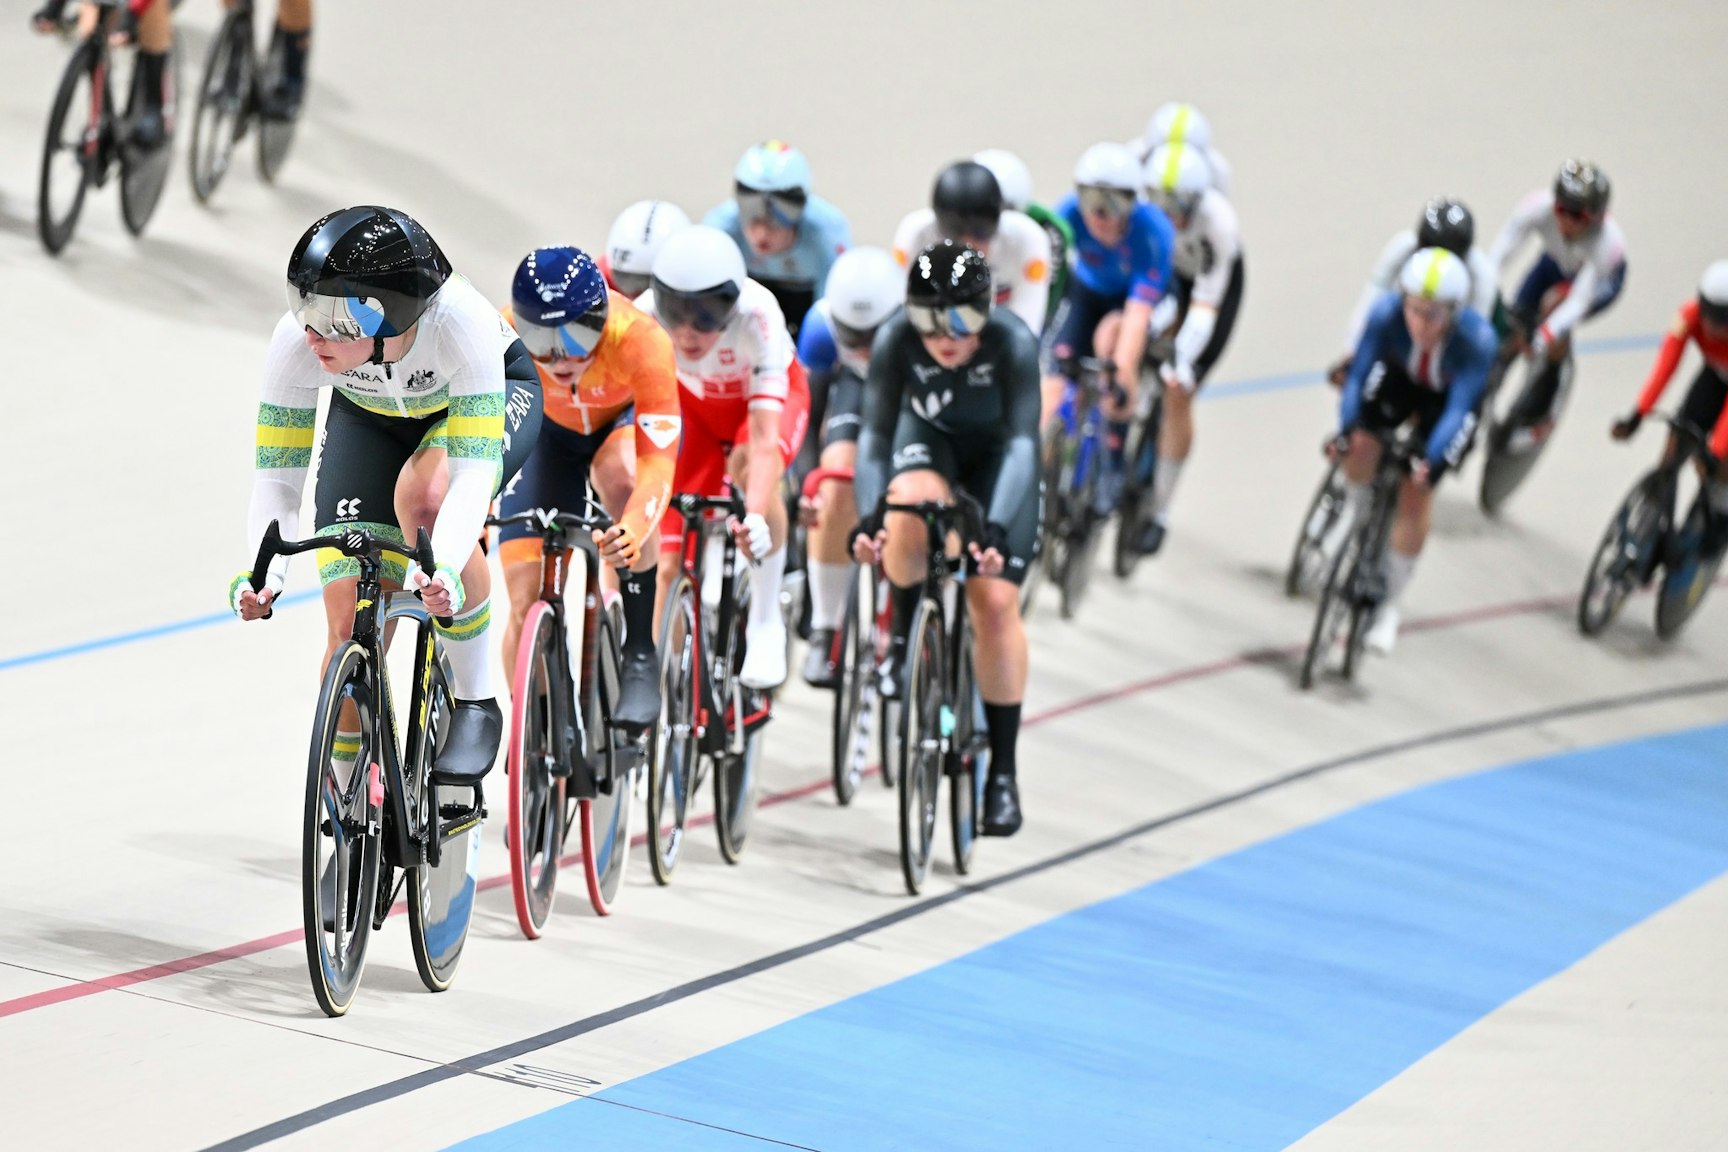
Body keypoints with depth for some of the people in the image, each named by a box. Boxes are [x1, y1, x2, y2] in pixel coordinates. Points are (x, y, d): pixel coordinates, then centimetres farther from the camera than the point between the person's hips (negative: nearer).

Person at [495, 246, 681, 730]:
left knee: (620, 474, -38)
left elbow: (658, 460, -42)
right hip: (550, 431, 2)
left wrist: (633, 530, -59)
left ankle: (640, 656, -24)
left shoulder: (639, 338, -39)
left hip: (630, 419, -2)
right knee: (526, 604, -10)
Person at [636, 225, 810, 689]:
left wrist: (756, 517, -61)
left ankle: (766, 625, -20)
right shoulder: (644, 317, -35)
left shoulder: (756, 316, -40)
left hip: (768, 395, -3)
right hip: (697, 404, 3)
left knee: (749, 466, -36)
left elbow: (765, 439, -46)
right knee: (671, 563, -9)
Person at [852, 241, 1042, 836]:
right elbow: (875, 432, -31)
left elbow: (1022, 441, -39)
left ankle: (1003, 771, 0)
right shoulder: (895, 340, -30)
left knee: (995, 601, -11)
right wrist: (869, 517, -46)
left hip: (996, 452, -1)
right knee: (909, 514, -35)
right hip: (929, 437, 1)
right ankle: (902, 635, -4)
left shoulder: (1012, 341, -34)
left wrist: (996, 529, -52)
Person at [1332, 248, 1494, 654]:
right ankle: (1355, 511, 16)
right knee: (1363, 442, -22)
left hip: (1446, 396, -2)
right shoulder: (1386, 314, -36)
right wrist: (1345, 429, -45)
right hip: (1399, 379, 2)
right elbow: (1358, 373, -33)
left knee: (1416, 492, -7)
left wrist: (1432, 461, -50)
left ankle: (1390, 607, 11)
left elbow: (1458, 408, -39)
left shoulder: (1476, 338, -40)